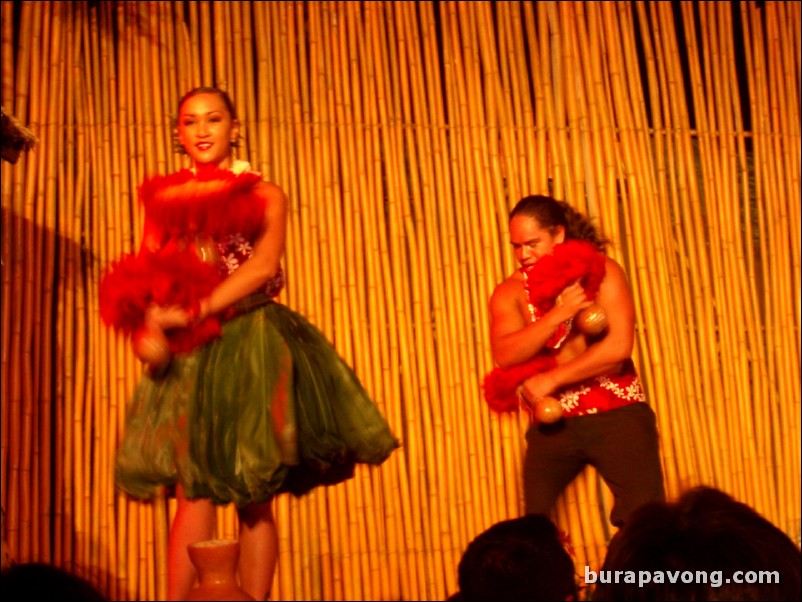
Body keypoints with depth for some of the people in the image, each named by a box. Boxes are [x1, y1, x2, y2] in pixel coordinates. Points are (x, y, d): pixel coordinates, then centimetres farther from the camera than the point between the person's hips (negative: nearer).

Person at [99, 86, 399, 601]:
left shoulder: (266, 196, 7)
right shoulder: (164, 199, 14)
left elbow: (263, 265, -9)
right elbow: (144, 278, 5)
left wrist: (193, 311, -18)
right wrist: (148, 328, -16)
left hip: (252, 347, -1)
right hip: (189, 356, 2)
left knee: (255, 499, -1)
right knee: (193, 493, -5)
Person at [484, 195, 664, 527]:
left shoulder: (601, 272, -5)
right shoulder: (510, 292, 1)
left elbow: (619, 347, -16)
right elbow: (505, 355, -15)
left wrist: (551, 380, -14)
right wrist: (558, 313, -24)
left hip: (617, 414, -2)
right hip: (552, 423, 2)